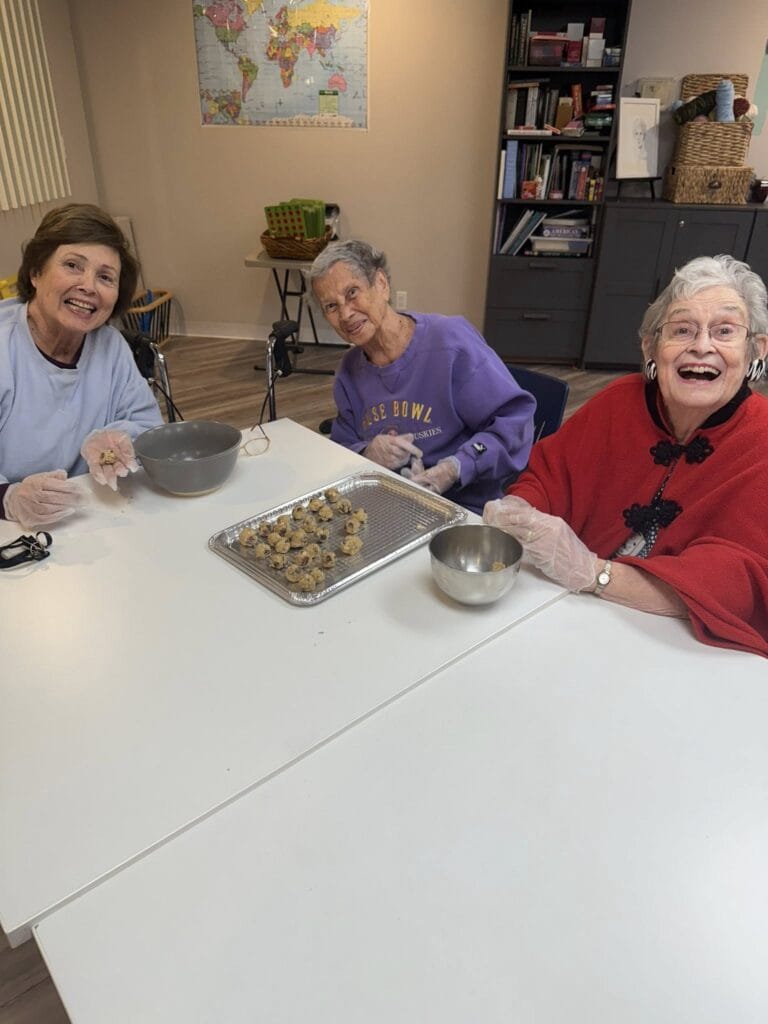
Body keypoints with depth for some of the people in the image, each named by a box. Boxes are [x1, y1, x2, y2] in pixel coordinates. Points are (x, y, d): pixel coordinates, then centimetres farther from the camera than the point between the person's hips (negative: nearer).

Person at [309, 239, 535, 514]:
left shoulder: (451, 340, -13)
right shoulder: (349, 372, 7)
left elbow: (514, 420, -13)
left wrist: (456, 469, -25)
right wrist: (367, 454, -10)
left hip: (462, 509, -4)